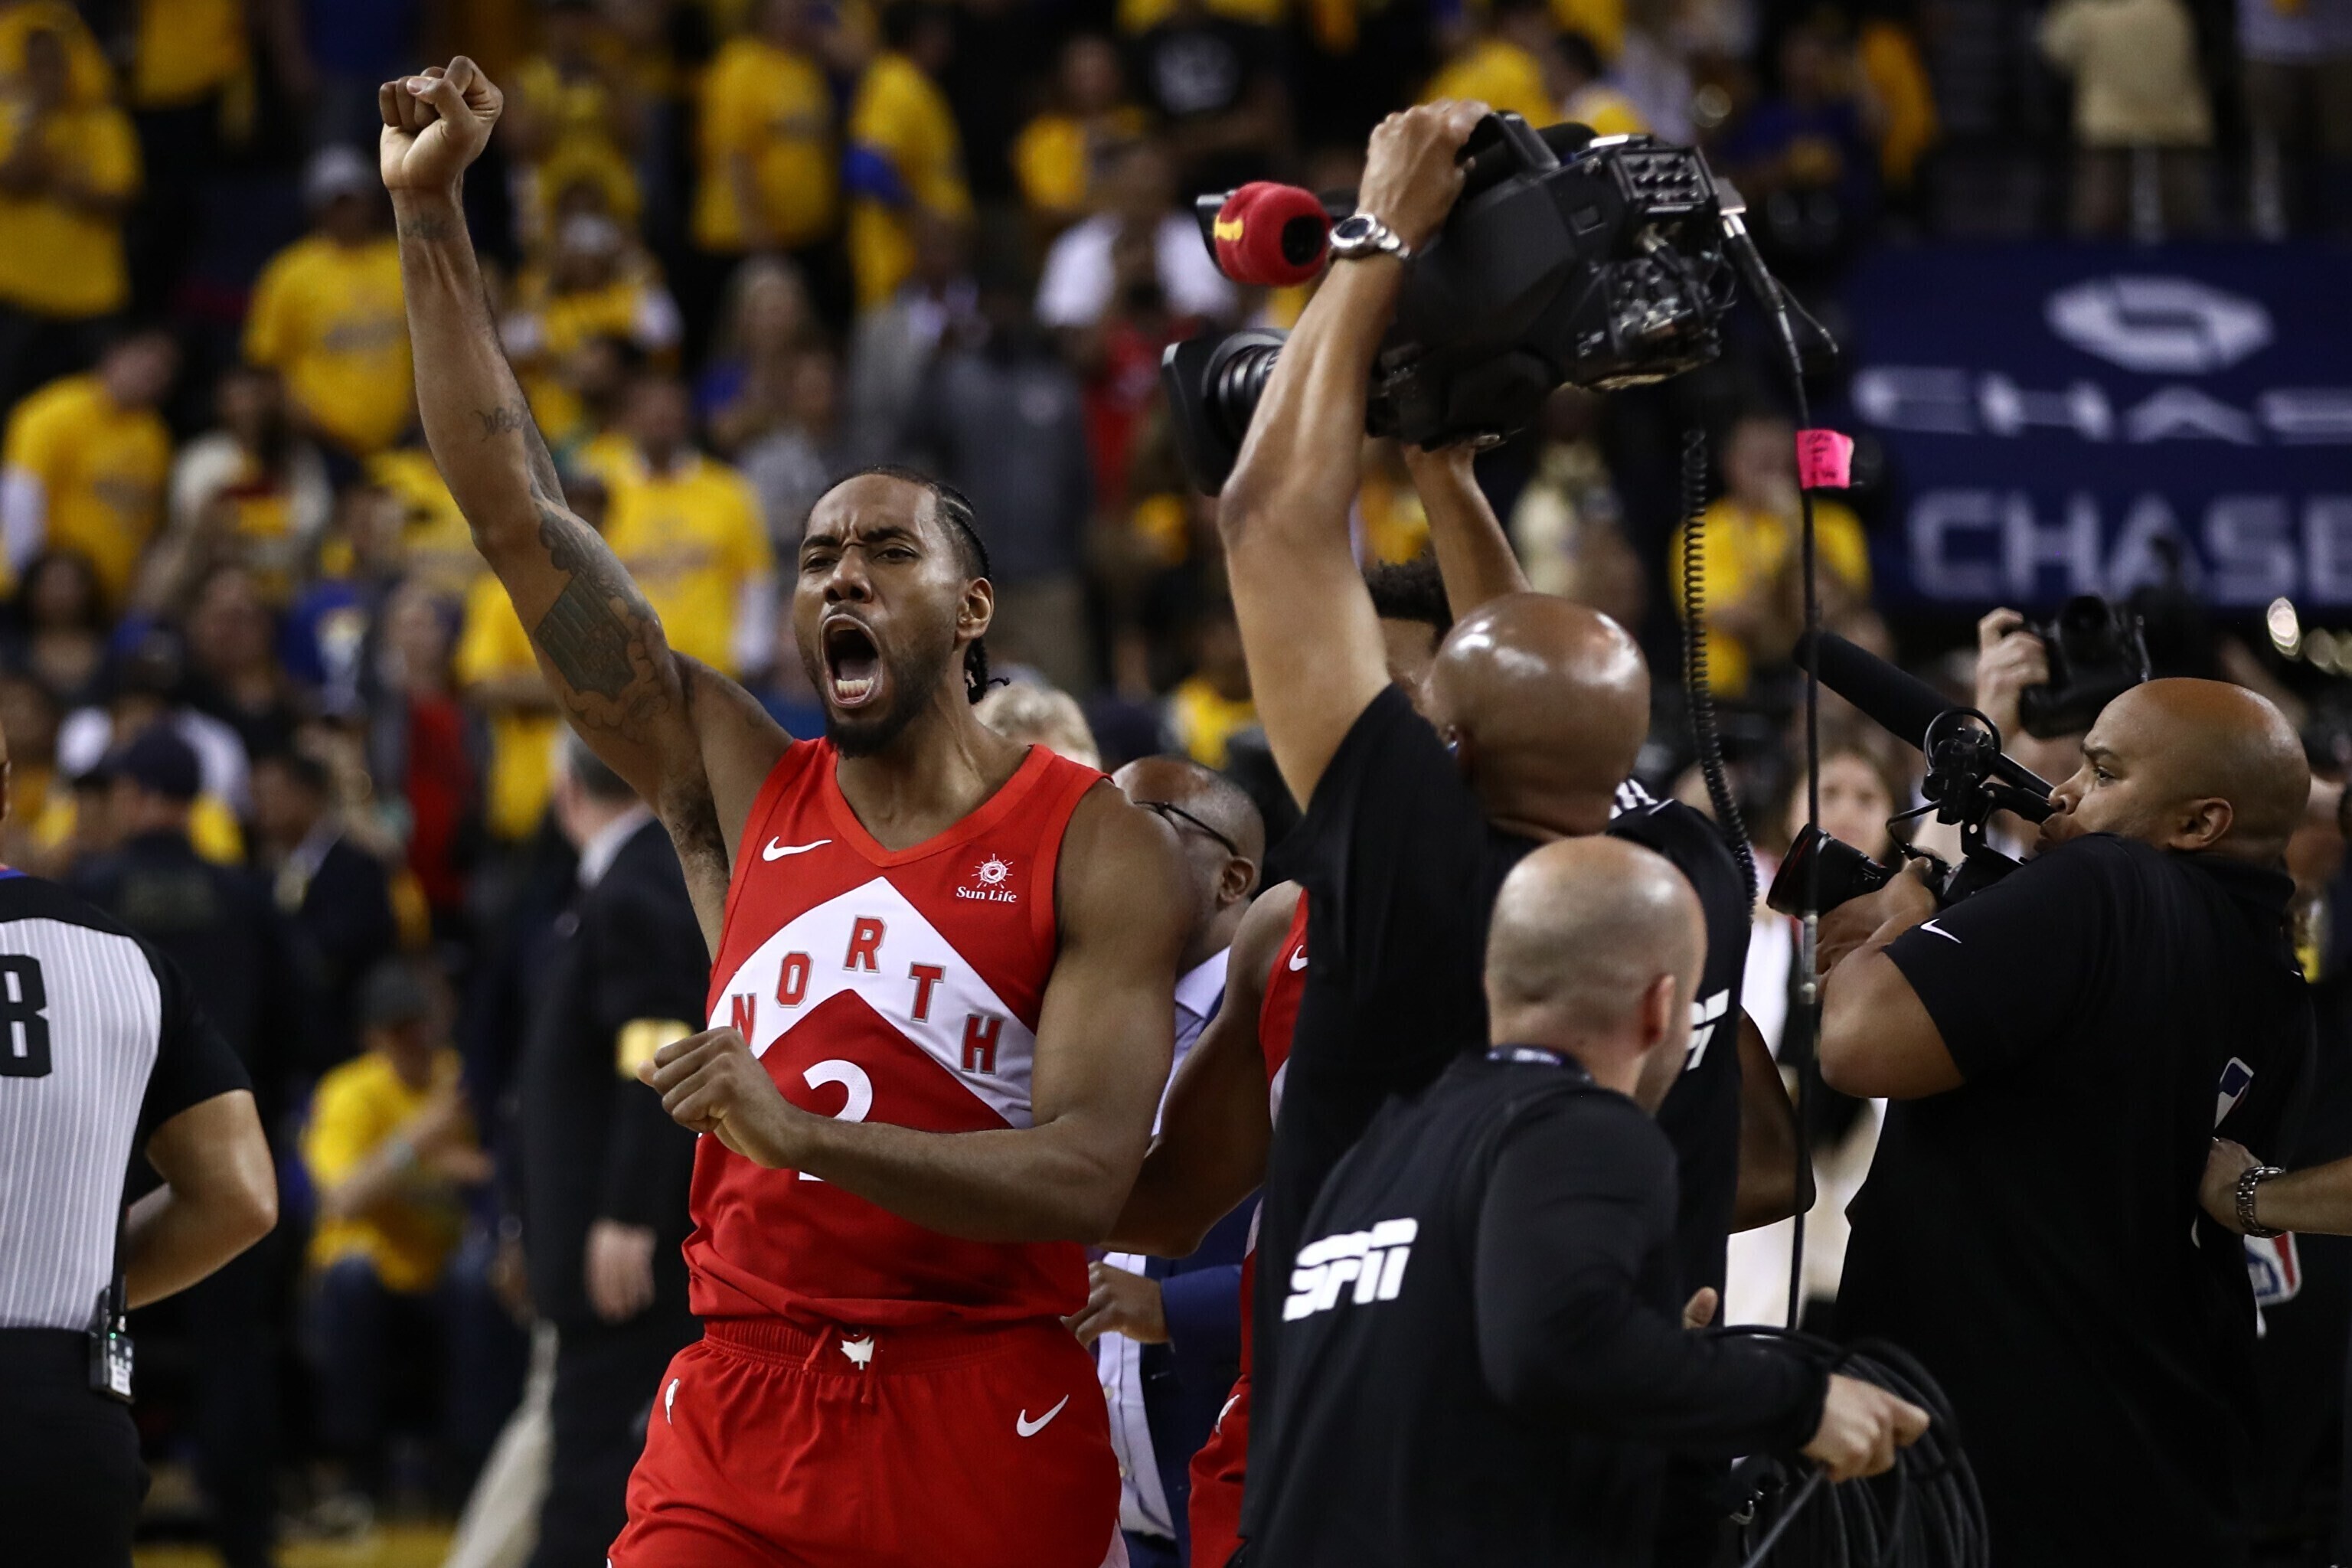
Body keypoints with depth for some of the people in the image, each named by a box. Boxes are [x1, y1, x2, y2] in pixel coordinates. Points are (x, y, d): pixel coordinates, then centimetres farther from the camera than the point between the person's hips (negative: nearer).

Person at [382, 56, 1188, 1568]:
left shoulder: (1102, 849, -2)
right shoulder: (740, 788, 10)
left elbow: (1088, 1174, -13)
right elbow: (521, 519, 6)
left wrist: (802, 1131, -26)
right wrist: (432, 220, 0)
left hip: (988, 1428, -3)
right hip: (739, 1403, 3)